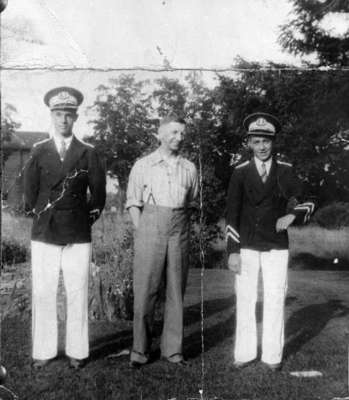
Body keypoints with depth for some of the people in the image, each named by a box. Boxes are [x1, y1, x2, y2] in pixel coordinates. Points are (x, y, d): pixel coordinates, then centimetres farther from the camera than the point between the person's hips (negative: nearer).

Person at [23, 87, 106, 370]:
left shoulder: (88, 153, 4)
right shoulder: (39, 151, 6)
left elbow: (99, 194, 8)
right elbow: (29, 192, 10)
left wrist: (88, 219, 7)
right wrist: (40, 216, 10)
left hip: (78, 236, -1)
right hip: (44, 235, 1)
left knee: (78, 296, 3)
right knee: (43, 295, 4)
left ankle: (77, 352, 14)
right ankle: (43, 352, 15)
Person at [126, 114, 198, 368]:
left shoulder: (189, 168, 10)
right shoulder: (143, 165, 5)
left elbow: (191, 203, 16)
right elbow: (133, 203, 5)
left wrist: (183, 231, 6)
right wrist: (142, 233, -4)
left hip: (179, 233, 2)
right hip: (150, 229, -2)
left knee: (176, 291, 6)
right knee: (145, 291, -1)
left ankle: (172, 349, 17)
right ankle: (140, 350, 11)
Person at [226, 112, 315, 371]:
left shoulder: (286, 171, 4)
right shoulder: (240, 173, 2)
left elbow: (307, 203, 9)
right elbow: (232, 213, 0)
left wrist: (293, 215, -13)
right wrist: (233, 251, -5)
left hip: (277, 246, 0)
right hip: (246, 247, 0)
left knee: (275, 301, 3)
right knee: (245, 301, 4)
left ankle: (272, 356, 14)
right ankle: (245, 354, 15)